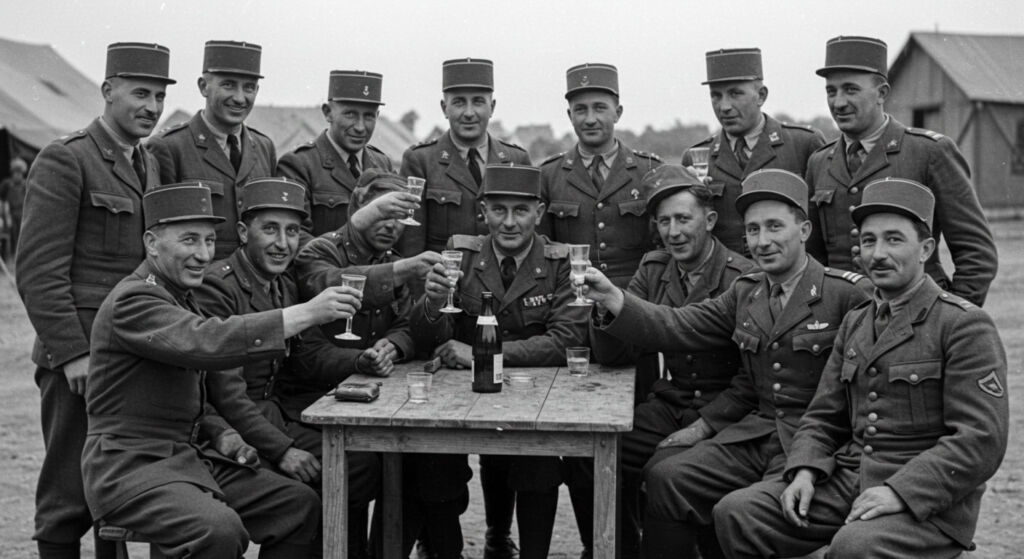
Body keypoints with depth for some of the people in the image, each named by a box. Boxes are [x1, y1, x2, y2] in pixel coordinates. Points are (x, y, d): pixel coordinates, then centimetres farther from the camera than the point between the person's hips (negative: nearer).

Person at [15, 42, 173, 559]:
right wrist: (72, 354, -16)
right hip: (80, 357, -7)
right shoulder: (63, 161, -7)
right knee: (69, 496, 0)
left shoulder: (150, 165, 17)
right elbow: (37, 270, -12)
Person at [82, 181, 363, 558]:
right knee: (220, 529, -34)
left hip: (189, 456, 9)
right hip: (129, 466, -9)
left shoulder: (182, 297, 16)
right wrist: (306, 313, -35)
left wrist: (235, 432, 7)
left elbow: (210, 373, 25)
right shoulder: (132, 300, -16)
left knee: (301, 505, -4)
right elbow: (206, 343, -32)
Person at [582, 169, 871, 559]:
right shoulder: (744, 292, 13)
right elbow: (679, 326, 3)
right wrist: (613, 299, -10)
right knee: (666, 475, -10)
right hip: (755, 431, 6)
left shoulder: (849, 293, -7)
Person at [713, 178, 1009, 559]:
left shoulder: (965, 325, -6)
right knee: (736, 513, -10)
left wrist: (899, 492, -23)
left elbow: (981, 440, -14)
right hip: (847, 479, 7)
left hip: (927, 497, -6)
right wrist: (805, 471, -3)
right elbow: (823, 417, 17)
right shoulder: (854, 324, 17)